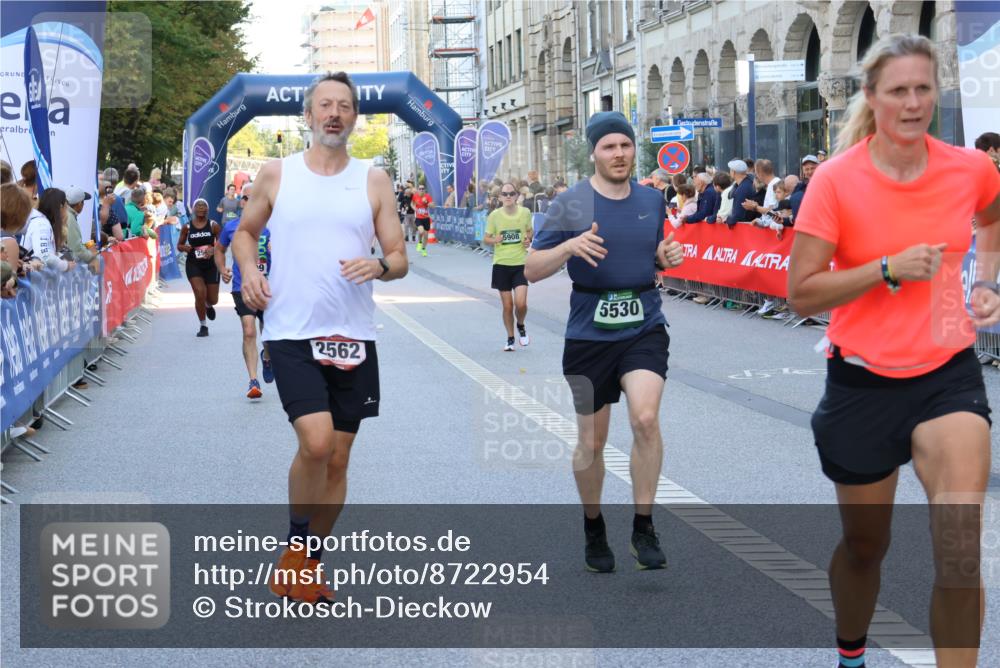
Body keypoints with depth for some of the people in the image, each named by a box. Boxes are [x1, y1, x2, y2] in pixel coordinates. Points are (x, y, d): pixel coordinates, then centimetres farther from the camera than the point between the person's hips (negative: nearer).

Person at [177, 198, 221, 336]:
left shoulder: (213, 225, -2)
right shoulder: (187, 227, 1)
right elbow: (179, 245, 10)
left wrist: (214, 249, -20)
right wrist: (184, 248, -13)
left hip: (211, 264, 1)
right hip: (193, 264, -1)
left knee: (213, 299, 5)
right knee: (200, 294, -14)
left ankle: (209, 306, 46)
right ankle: (203, 326, 4)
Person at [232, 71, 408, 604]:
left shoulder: (374, 182, 6)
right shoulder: (276, 174, 4)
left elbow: (399, 259, 6)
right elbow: (246, 231, 17)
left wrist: (379, 266, -17)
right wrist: (249, 270, -3)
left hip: (353, 338, 3)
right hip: (292, 334, -2)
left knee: (339, 458, 8)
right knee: (316, 442, -20)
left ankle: (309, 562, 26)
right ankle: (295, 542, 5)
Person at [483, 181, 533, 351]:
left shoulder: (525, 213, -3)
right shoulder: (495, 215, -5)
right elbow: (486, 239, 3)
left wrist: (528, 240, -6)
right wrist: (494, 240, -19)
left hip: (520, 264, 0)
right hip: (501, 264, 0)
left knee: (521, 303, -13)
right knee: (507, 305, 4)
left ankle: (521, 327, 19)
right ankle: (510, 339, 23)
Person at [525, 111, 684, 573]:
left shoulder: (652, 200, 7)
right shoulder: (571, 204, -6)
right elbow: (532, 270, -7)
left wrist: (667, 257, -2)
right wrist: (569, 246, -25)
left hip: (644, 327, 2)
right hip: (589, 332, -1)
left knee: (645, 418, -22)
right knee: (591, 442, 8)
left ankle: (643, 528, -7)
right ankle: (594, 529, 32)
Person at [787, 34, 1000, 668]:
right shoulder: (836, 179, -12)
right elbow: (801, 293, -12)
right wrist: (887, 269, -21)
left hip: (949, 374, 1)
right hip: (864, 380, -1)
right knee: (865, 544, 16)